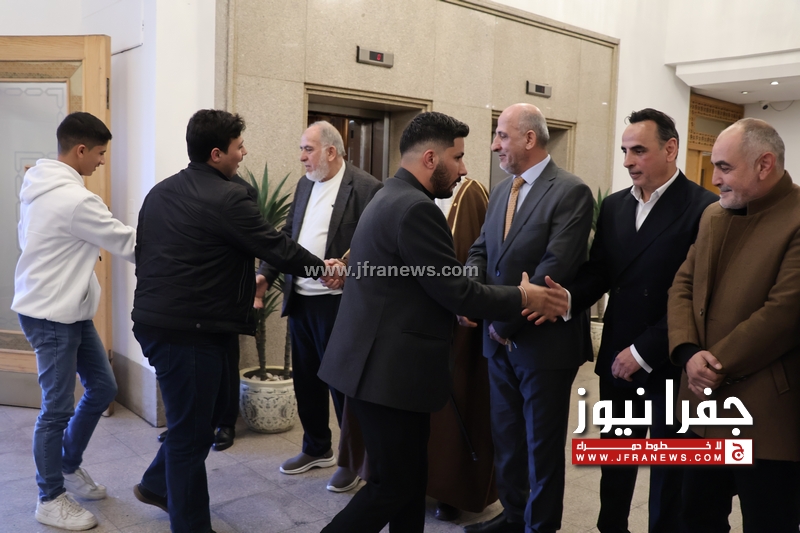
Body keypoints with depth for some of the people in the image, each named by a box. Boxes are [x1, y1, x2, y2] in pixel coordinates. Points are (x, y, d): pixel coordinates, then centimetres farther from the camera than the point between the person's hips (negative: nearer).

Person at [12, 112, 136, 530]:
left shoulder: (38, 185, 6)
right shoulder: (75, 200, -24)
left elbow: (31, 238, 15)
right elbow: (128, 244, -16)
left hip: (70, 310, 10)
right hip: (52, 317, -10)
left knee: (102, 388, 16)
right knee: (58, 408, 3)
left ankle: (69, 467, 34)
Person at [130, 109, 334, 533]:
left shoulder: (160, 192, 12)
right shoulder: (228, 197, -15)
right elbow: (276, 247, -11)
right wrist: (323, 267, 6)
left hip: (156, 319, 9)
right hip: (189, 329, -9)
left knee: (206, 408, 24)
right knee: (192, 429, 4)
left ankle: (157, 484, 40)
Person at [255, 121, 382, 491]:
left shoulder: (365, 188, -11)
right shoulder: (305, 184, 12)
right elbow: (287, 235, 14)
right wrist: (265, 275, 4)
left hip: (337, 303, -7)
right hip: (300, 300, 7)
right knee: (305, 378, 16)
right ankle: (316, 449, 35)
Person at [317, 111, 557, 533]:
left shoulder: (391, 198, 13)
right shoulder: (416, 208, -19)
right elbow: (456, 291, -18)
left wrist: (456, 310, 16)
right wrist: (521, 297, -5)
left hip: (380, 364, 10)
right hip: (390, 371, -10)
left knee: (410, 478, 17)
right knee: (394, 484, 3)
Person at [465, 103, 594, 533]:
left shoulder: (571, 192, -14)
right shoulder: (500, 192, 10)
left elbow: (554, 268, -22)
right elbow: (481, 250, 9)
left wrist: (508, 321, -17)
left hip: (543, 340, -7)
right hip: (499, 337, 7)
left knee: (542, 441, 9)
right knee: (506, 433, 19)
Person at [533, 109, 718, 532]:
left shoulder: (704, 209, -13)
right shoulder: (614, 206, 7)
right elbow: (598, 272, 2)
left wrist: (643, 352, -17)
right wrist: (566, 298, -19)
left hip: (669, 366, -5)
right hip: (616, 359, 5)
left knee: (668, 468, 14)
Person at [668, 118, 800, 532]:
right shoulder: (713, 216, 11)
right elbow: (683, 285, 6)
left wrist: (718, 364, -14)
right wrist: (689, 352, -10)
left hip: (766, 415, -7)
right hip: (705, 402, 7)